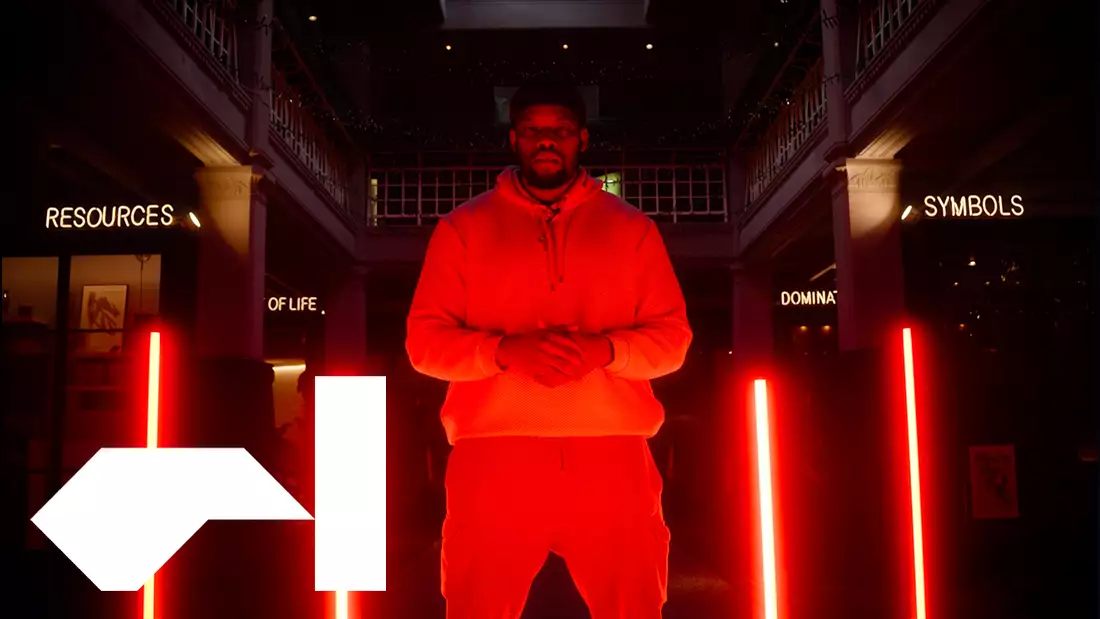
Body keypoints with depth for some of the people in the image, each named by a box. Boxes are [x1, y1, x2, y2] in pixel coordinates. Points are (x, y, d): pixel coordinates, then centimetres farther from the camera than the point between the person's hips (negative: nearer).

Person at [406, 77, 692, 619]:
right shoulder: (463, 227, 11)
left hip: (611, 456, 1)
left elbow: (672, 336, 9)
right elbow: (424, 339, 5)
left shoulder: (632, 227, 13)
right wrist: (505, 351, -13)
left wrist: (604, 350, -12)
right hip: (494, 455, 0)